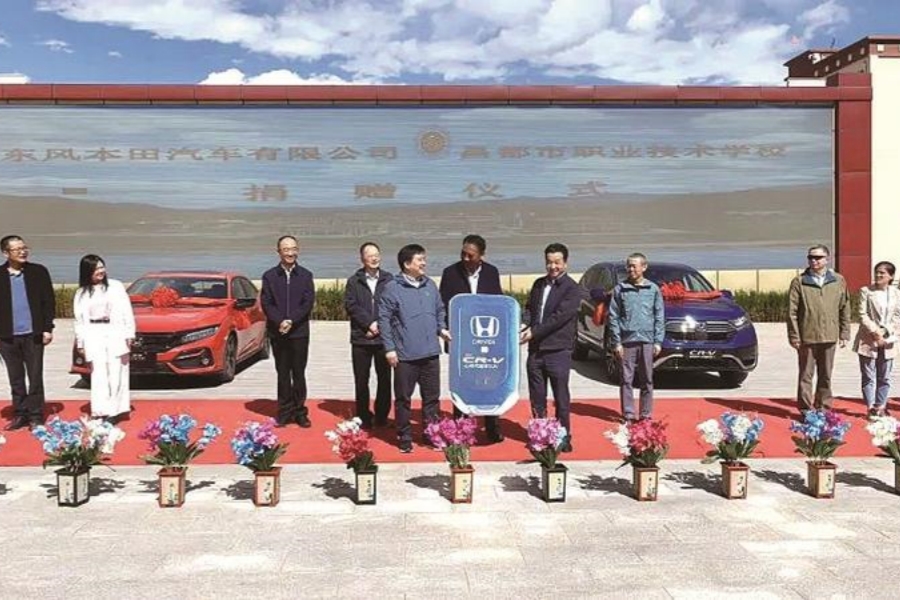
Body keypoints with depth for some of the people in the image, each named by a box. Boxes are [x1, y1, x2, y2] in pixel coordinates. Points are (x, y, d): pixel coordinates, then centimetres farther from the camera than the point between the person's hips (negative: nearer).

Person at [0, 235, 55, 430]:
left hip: (33, 334, -2)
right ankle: (20, 415, 19)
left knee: (35, 377, 3)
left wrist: (47, 328, -4)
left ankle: (36, 416, 10)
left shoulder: (39, 272, 2)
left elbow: (48, 301, 1)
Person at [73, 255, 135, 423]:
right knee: (98, 375, -1)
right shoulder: (81, 293, 12)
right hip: (93, 336, 2)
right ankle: (101, 411, -1)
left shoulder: (116, 286, 6)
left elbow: (126, 311, 3)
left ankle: (114, 410, -1)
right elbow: (79, 319, 12)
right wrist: (80, 343, 8)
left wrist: (129, 334, -3)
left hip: (115, 334, -1)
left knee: (116, 374, -4)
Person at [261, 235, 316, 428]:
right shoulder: (269, 276, 5)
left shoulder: (305, 275, 4)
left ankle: (300, 412, 10)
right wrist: (280, 322, -16)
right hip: (278, 332, 1)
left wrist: (291, 321, -15)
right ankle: (285, 412, 12)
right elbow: (266, 303, -1)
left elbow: (308, 302, -3)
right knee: (283, 373, 7)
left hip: (299, 332, 0)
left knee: (299, 373, 3)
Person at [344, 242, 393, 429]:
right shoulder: (354, 281, 6)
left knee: (384, 379, 5)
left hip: (383, 337, 0)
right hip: (361, 337, 1)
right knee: (361, 380, 6)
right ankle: (364, 418, 16)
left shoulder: (388, 280, 3)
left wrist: (379, 325, -11)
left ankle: (381, 417, 17)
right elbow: (350, 305, -4)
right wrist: (369, 323, -13)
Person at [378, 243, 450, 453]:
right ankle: (404, 437, 18)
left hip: (430, 353, 5)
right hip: (405, 355, -4)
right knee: (403, 398, 5)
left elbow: (439, 311, 20)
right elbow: (384, 319, -7)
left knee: (432, 397, 12)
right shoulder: (392, 288, -7)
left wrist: (441, 328, 2)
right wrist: (389, 348, -10)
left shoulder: (430, 285, 8)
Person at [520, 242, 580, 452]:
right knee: (537, 398, 12)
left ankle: (563, 438, 15)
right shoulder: (539, 284, 14)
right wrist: (525, 325, -6)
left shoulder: (572, 289, -6)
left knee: (561, 398, 4)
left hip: (558, 350, -5)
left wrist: (534, 332, -16)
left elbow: (559, 317, -15)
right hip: (535, 350, 6)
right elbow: (530, 308, 16)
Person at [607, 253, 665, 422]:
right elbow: (613, 317, 1)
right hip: (627, 341, -1)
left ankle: (646, 415, 15)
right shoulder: (620, 289, 2)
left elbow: (659, 317, 6)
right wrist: (616, 342, -5)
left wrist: (658, 341, 0)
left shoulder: (653, 289, 5)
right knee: (626, 380, 1)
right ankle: (628, 415, 9)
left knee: (647, 380, 6)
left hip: (647, 341, 1)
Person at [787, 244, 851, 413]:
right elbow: (792, 312, -3)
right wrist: (794, 336, -7)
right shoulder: (799, 282, -1)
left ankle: (823, 408, 22)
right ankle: (806, 410, 9)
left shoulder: (838, 281, 6)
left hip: (829, 336, 2)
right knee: (806, 375, 2)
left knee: (826, 375, 11)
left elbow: (845, 309, 9)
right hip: (807, 337, -2)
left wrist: (844, 333, 5)